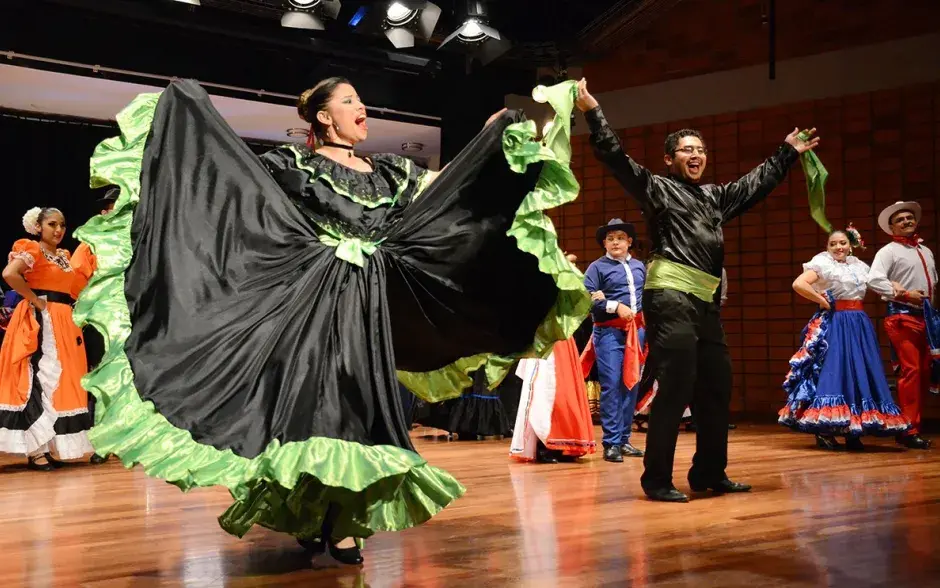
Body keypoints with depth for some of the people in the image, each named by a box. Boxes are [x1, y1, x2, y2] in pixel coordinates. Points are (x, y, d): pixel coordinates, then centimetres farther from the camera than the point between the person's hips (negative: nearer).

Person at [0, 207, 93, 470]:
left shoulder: (65, 255, 17)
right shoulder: (32, 250, -7)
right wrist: (34, 299, -18)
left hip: (64, 323, 9)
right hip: (40, 321, -9)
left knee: (60, 381, 8)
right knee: (39, 380, -10)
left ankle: (44, 447, 15)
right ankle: (35, 451, -8)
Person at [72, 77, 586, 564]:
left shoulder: (386, 169, 15)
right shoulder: (294, 164, 2)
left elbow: (445, 186, 21)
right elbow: (232, 169, -2)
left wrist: (494, 134, 21)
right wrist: (189, 107, -6)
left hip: (368, 301, 5)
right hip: (313, 294, -4)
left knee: (359, 401, 2)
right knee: (315, 396, -8)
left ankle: (343, 521, 8)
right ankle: (308, 512, 5)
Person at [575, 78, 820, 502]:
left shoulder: (716, 196, 23)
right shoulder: (658, 188, 4)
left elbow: (757, 183, 37)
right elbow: (616, 158, -6)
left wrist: (788, 153, 44)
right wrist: (592, 112, -13)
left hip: (706, 303, 8)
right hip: (669, 297, -8)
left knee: (717, 387, 10)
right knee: (676, 386, -12)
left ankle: (709, 473, 21)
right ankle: (657, 480, -5)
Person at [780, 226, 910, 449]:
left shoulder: (859, 266, 16)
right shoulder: (822, 263, -4)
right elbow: (798, 284, -19)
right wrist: (822, 302, -14)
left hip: (860, 325, 7)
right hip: (834, 325, -7)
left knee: (860, 373, 4)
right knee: (833, 370, -11)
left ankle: (854, 432, 9)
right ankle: (824, 432, -8)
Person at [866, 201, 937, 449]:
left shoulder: (926, 251, 20)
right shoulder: (888, 251, -3)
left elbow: (934, 282, 28)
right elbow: (874, 280, -17)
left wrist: (934, 309, 15)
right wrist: (905, 294, -18)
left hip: (926, 317, 7)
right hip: (902, 317, -7)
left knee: (924, 372, 6)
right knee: (911, 370, -13)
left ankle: (913, 426, 13)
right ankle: (909, 430, -11)